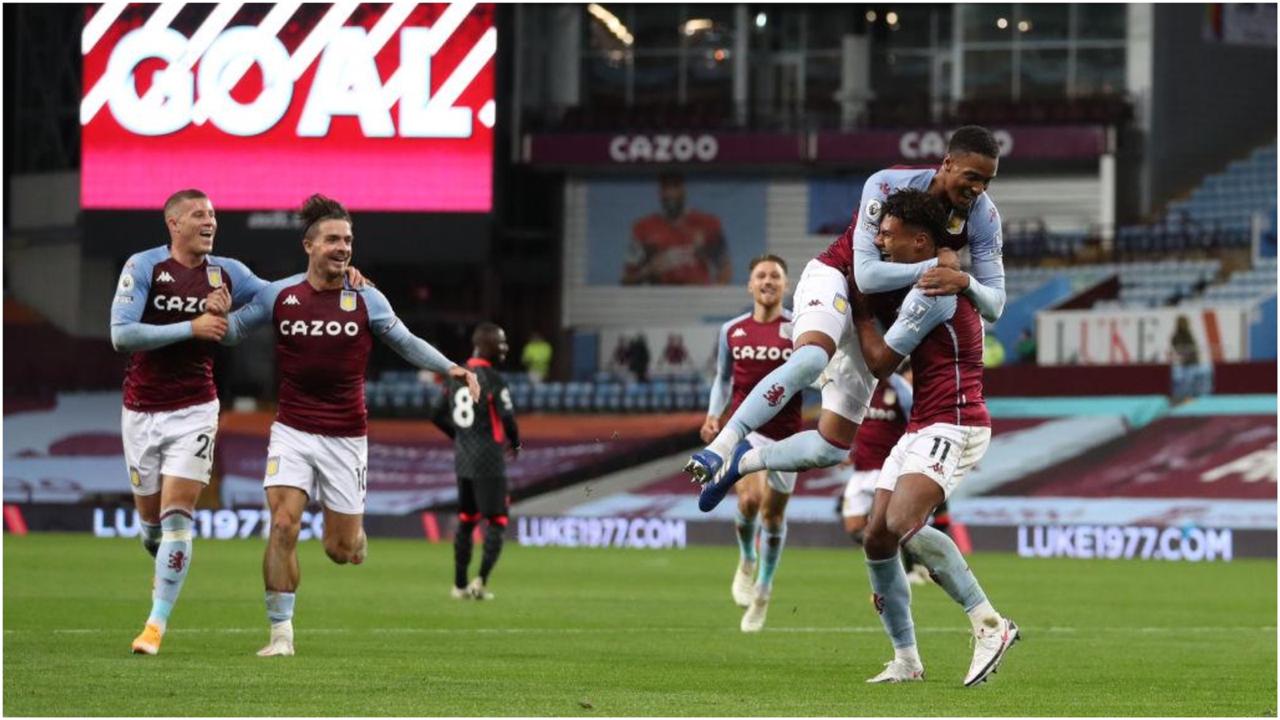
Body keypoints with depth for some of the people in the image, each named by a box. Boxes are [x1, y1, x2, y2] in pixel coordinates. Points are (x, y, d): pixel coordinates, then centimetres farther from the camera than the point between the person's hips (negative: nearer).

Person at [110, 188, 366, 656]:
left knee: (176, 516, -12)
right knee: (151, 520, 10)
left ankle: (157, 622, -9)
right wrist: (191, 328, -22)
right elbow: (121, 334, -17)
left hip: (193, 410, 0)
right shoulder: (142, 267, -8)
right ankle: (167, 565, 45)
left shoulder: (225, 274, 1)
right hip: (141, 410, 0)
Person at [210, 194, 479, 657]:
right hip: (293, 431, 0)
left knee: (343, 552, 2)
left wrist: (451, 368, -9)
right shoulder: (278, 295, -2)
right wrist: (219, 314, -15)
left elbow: (407, 343, 6)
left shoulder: (365, 301, -4)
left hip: (346, 436, 0)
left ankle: (349, 528, 41)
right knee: (283, 526, -17)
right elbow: (233, 332, 9)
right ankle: (281, 633, -9)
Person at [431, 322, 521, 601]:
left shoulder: (457, 377, 9)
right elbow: (507, 417, -18)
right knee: (496, 522, -2)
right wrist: (515, 442, 2)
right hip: (488, 461, -7)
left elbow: (438, 415, 14)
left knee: (466, 520, 15)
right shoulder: (491, 379, -14)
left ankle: (460, 585, 17)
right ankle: (481, 581, -12)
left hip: (463, 457, 7)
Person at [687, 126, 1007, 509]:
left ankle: (741, 462, 24)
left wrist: (965, 282, -37)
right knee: (812, 358, -41)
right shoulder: (887, 186, -26)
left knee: (831, 447, 1)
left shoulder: (983, 215, -14)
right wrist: (935, 266, -36)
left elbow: (995, 305, -15)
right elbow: (866, 274, -30)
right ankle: (723, 445, -41)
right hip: (835, 276, -5)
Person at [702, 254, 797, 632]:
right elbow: (723, 378, 17)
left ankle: (762, 593, 25)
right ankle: (747, 560, 8)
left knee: (773, 514, 6)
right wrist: (713, 414, 3)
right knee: (750, 498, -23)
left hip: (786, 434, 0)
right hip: (745, 427, 0)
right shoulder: (732, 331, 6)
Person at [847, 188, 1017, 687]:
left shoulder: (932, 288, -14)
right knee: (876, 539, 4)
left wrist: (860, 311, 6)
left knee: (903, 524, -29)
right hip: (921, 429, 11)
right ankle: (906, 660, 10)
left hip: (951, 427, -11)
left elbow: (880, 361, -10)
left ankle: (990, 625, -27)